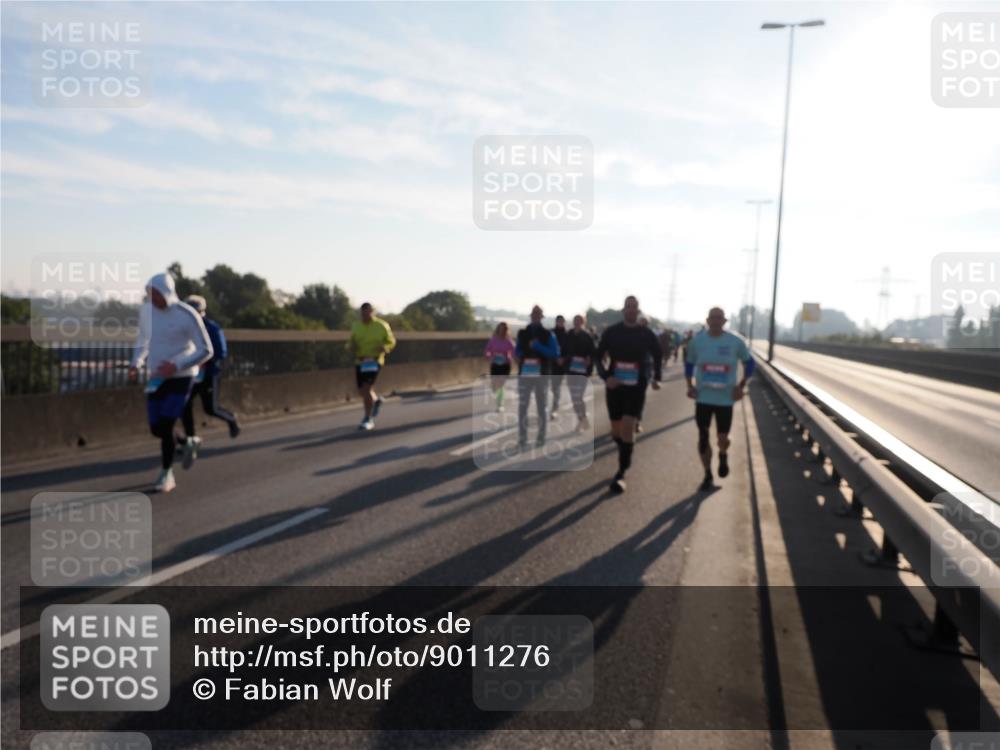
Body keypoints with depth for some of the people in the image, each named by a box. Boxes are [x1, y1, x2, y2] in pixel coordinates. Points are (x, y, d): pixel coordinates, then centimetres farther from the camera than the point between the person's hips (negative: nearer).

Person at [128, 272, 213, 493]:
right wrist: (136, 364, -2)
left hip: (181, 378, -6)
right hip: (156, 378, 6)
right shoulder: (145, 309, -1)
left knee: (165, 427, -14)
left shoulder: (188, 316, -18)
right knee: (156, 429, 7)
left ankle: (166, 475, 6)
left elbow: (206, 350, -14)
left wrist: (177, 367, -25)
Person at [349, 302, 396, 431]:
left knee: (366, 388, -17)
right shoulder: (356, 325, 3)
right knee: (362, 391, 11)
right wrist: (352, 346, -11)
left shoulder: (382, 326, -7)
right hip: (360, 361, 5)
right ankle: (377, 400, 46)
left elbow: (391, 341, 3)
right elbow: (352, 342, 14)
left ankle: (368, 420, -6)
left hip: (375, 361, -5)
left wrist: (385, 348, -19)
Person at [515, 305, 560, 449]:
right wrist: (520, 356, -6)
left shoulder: (548, 334, 2)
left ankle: (541, 437, 18)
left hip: (541, 375, -1)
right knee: (522, 407, -3)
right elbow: (517, 352, 17)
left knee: (541, 407, 8)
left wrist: (538, 346, -16)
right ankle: (522, 439, 3)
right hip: (524, 375, 1)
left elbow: (555, 354, -8)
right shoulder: (522, 333, 9)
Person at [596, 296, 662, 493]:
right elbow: (598, 356, 0)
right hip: (614, 386, 2)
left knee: (627, 427, -13)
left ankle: (621, 473, -8)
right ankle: (626, 457, 40)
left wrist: (656, 378, 13)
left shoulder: (646, 334, -1)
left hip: (636, 388, -1)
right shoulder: (611, 332, -3)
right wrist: (605, 376, -16)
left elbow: (657, 355, 18)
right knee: (616, 430, 11)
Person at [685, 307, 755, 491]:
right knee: (703, 437, 4)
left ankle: (723, 456, 37)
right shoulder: (697, 340, -4)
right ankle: (708, 475, 21)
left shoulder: (736, 341, -8)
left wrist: (741, 386, -4)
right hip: (703, 397, 1)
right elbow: (689, 364, 11)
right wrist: (690, 386, -1)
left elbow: (749, 362, 6)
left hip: (726, 398, -1)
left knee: (722, 438, -1)